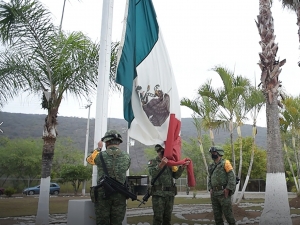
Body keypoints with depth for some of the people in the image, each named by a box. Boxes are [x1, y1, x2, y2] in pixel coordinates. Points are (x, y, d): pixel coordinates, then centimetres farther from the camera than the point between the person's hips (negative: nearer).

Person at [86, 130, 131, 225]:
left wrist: (98, 148, 31)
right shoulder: (126, 156, -1)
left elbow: (89, 158, 15)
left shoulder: (100, 155, -7)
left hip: (103, 194, -2)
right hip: (120, 194, 2)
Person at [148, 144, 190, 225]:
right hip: (158, 194, -5)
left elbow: (176, 175, 8)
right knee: (158, 218, -6)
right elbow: (153, 173, -18)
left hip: (170, 194, 5)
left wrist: (182, 167, -6)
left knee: (167, 218, 10)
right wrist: (161, 165, -33)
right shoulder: (152, 162, 1)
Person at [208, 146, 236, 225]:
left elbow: (232, 176, -11)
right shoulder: (211, 166, 14)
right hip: (214, 193, 7)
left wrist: (228, 189, -15)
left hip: (223, 193, -6)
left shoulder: (225, 163, -6)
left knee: (227, 212, -2)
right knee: (216, 213, 10)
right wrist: (210, 188, 8)